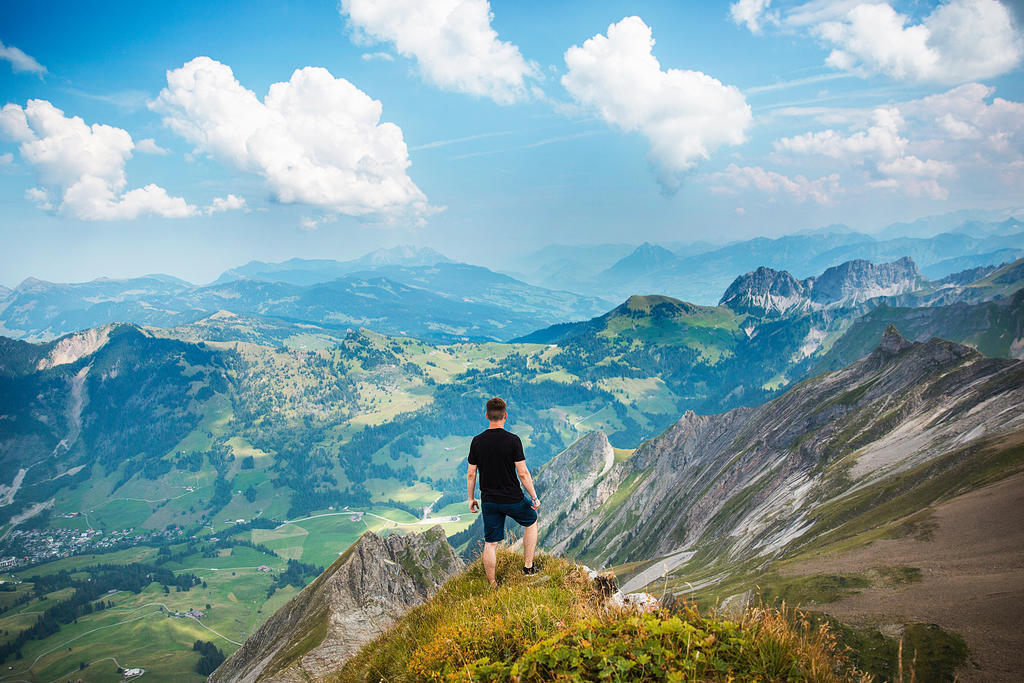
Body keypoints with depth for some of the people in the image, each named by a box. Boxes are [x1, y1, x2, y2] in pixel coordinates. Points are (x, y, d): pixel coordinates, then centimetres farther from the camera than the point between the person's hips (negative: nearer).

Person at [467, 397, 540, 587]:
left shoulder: (477, 441, -4)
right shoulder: (513, 440, -15)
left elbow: (471, 474, 1)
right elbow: (523, 473, -14)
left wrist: (471, 498, 13)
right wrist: (534, 497, -3)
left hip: (489, 501, 3)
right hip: (513, 499, -3)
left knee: (490, 543, 11)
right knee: (531, 521, 25)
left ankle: (492, 586, 18)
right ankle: (528, 566, 25)